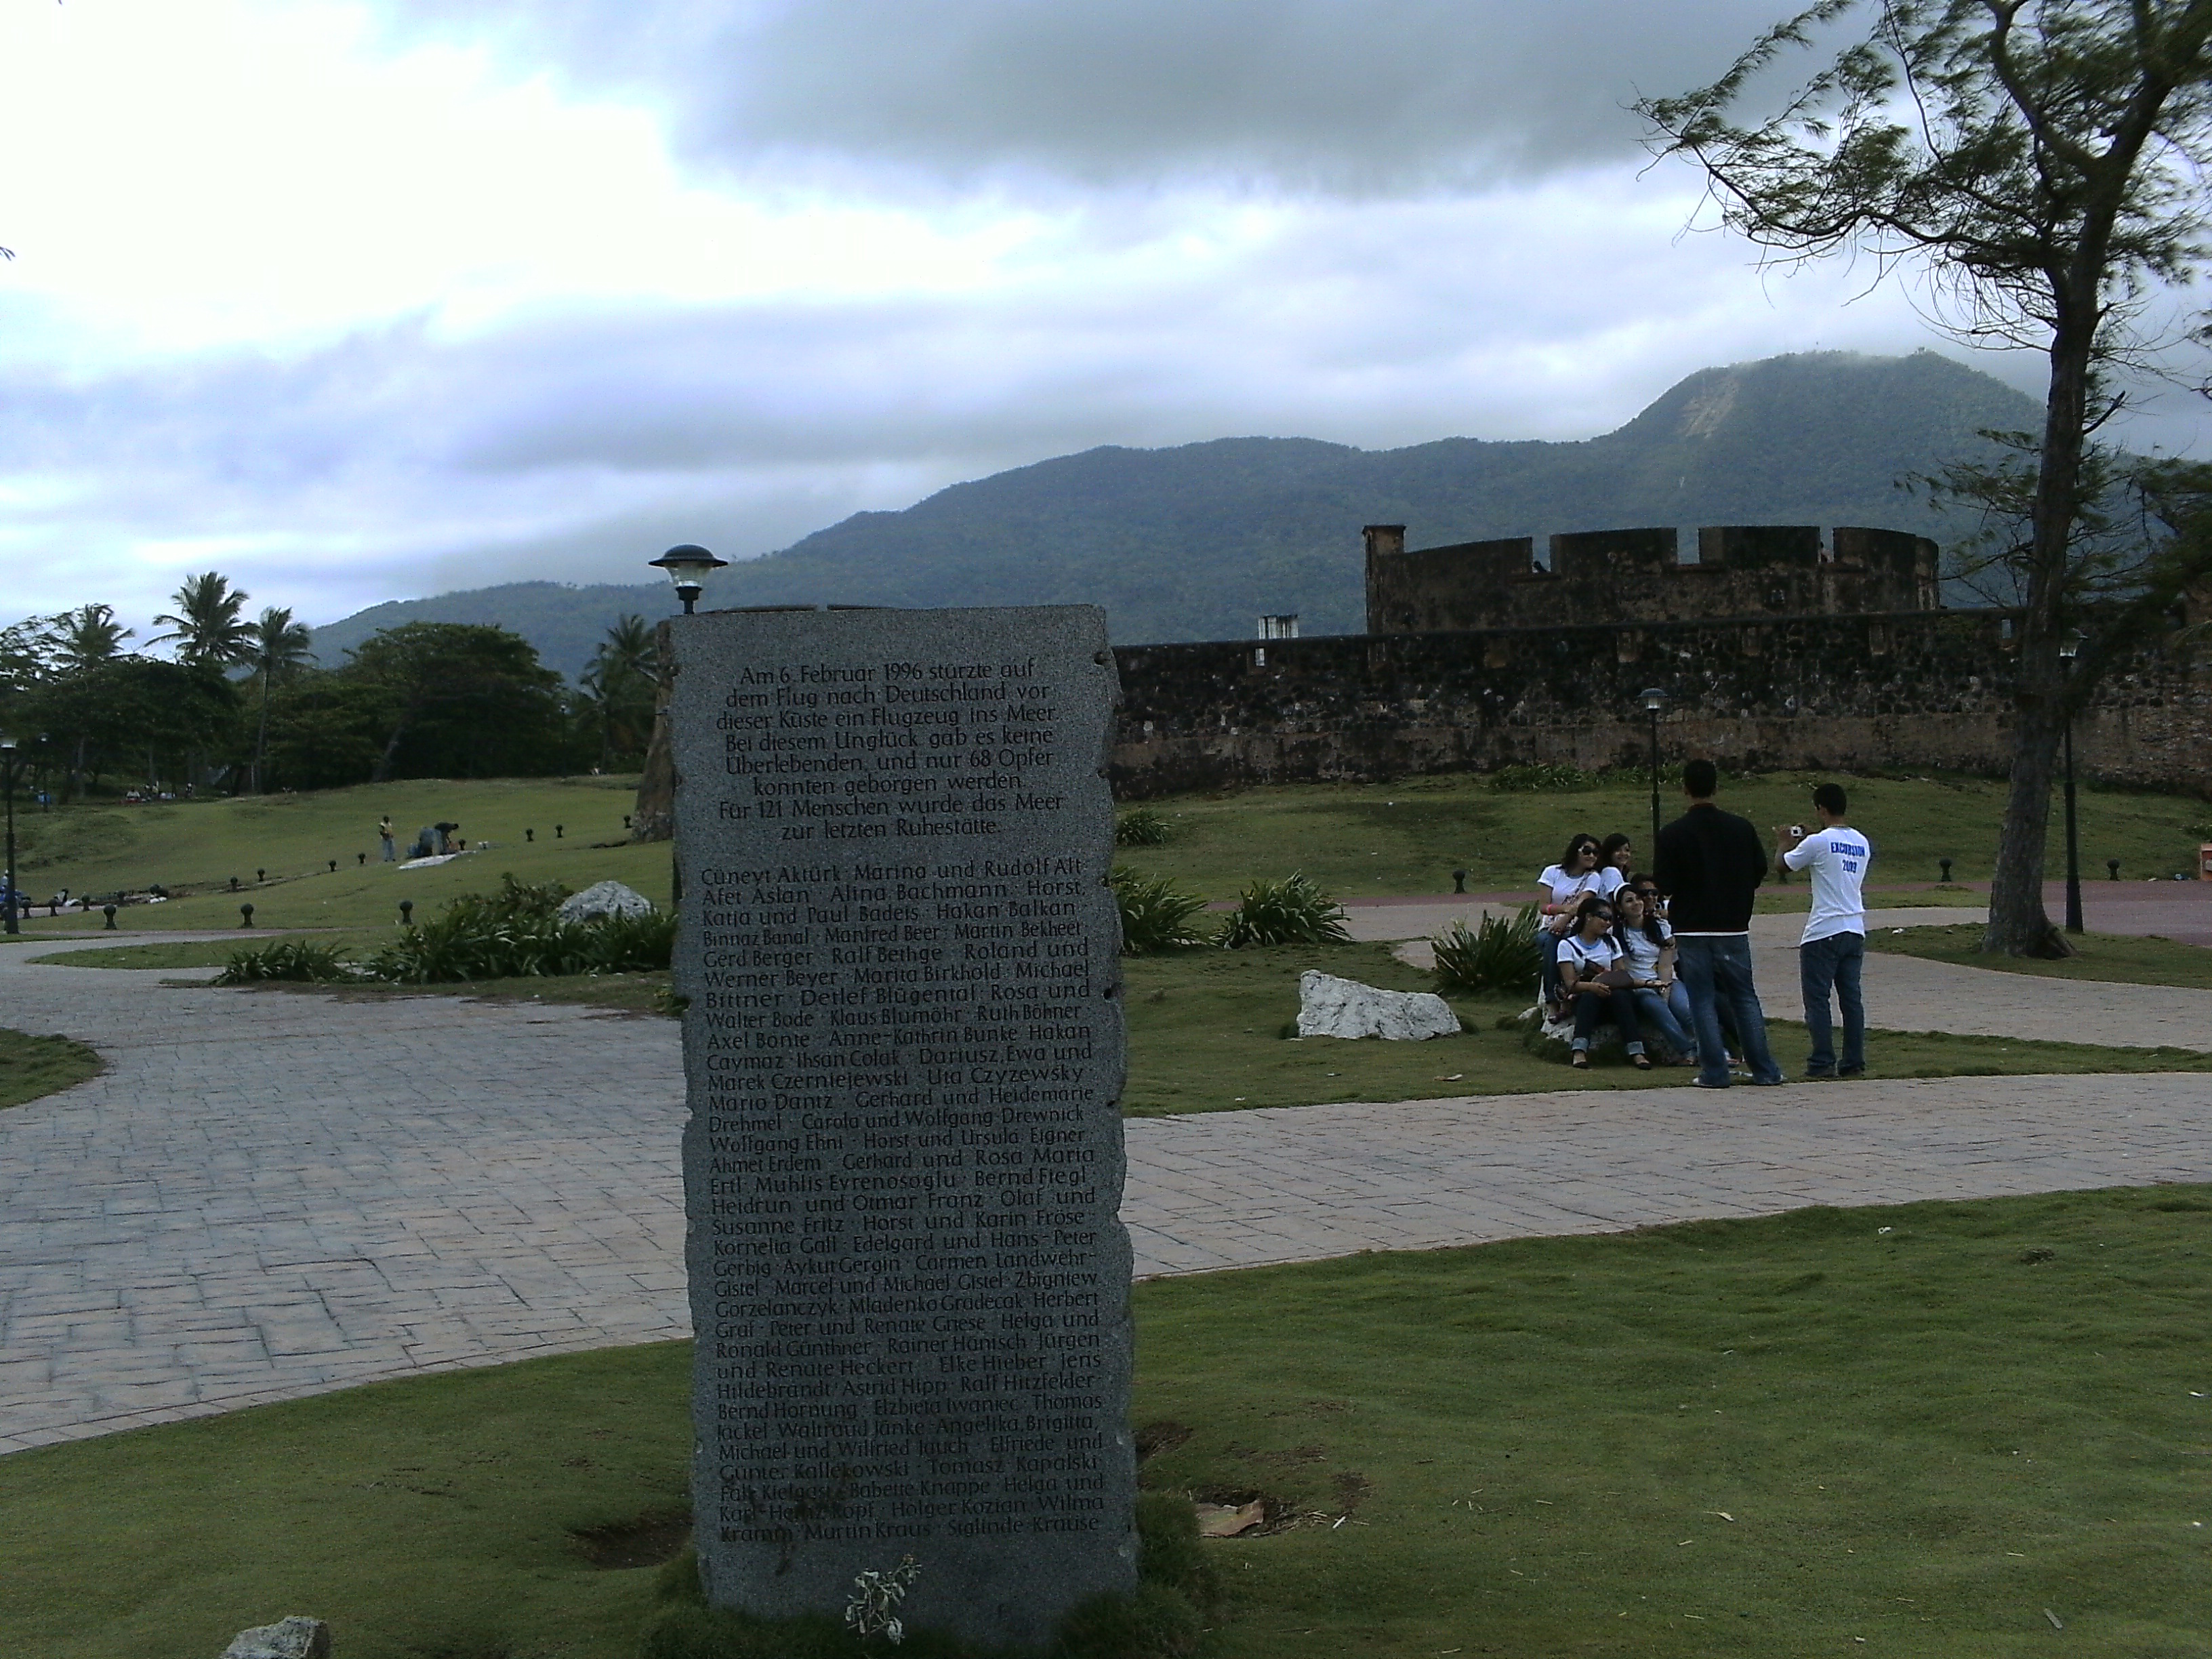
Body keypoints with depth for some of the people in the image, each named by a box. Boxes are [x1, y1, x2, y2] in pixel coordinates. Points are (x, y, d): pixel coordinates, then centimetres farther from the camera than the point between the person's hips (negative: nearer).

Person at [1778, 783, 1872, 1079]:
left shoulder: (1818, 842, -10)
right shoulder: (1861, 843, 10)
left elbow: (1784, 865, 3)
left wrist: (1787, 843, 24)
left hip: (1824, 932, -6)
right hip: (1855, 930, 6)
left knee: (1817, 999, -1)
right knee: (1851, 997, 8)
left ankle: (1823, 1063, -4)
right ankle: (1855, 1062, 8)